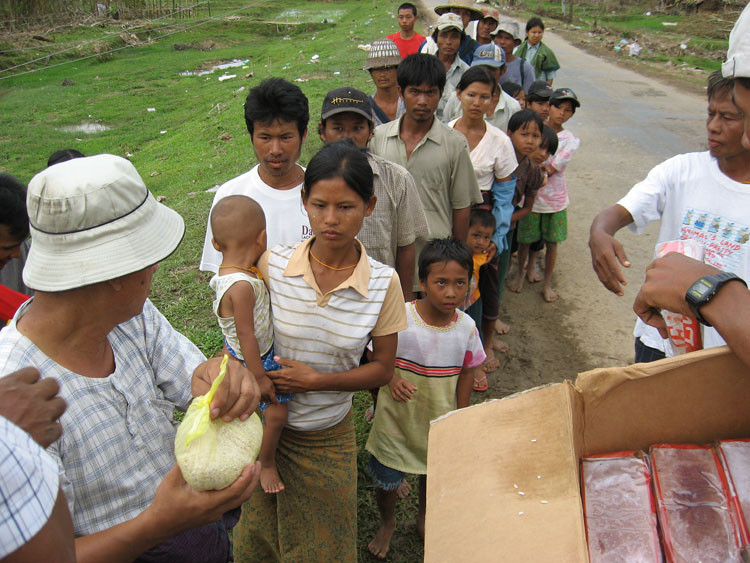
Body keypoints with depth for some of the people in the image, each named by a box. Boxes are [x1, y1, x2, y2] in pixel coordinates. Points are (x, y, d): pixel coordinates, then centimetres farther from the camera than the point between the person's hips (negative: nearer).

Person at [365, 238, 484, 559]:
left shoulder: (467, 327, -13)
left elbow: (467, 373, 0)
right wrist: (391, 379, -29)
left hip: (440, 421, 2)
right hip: (397, 418, -2)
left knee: (432, 474, 25)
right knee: (386, 480, 15)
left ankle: (424, 519, 57)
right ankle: (387, 523, 49)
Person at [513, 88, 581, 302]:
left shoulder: (571, 140, -3)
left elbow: (550, 169, -14)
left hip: (555, 200, 1)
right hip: (530, 196, -1)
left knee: (551, 243, 9)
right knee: (526, 240, 9)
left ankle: (547, 284, 27)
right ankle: (521, 271, 37)